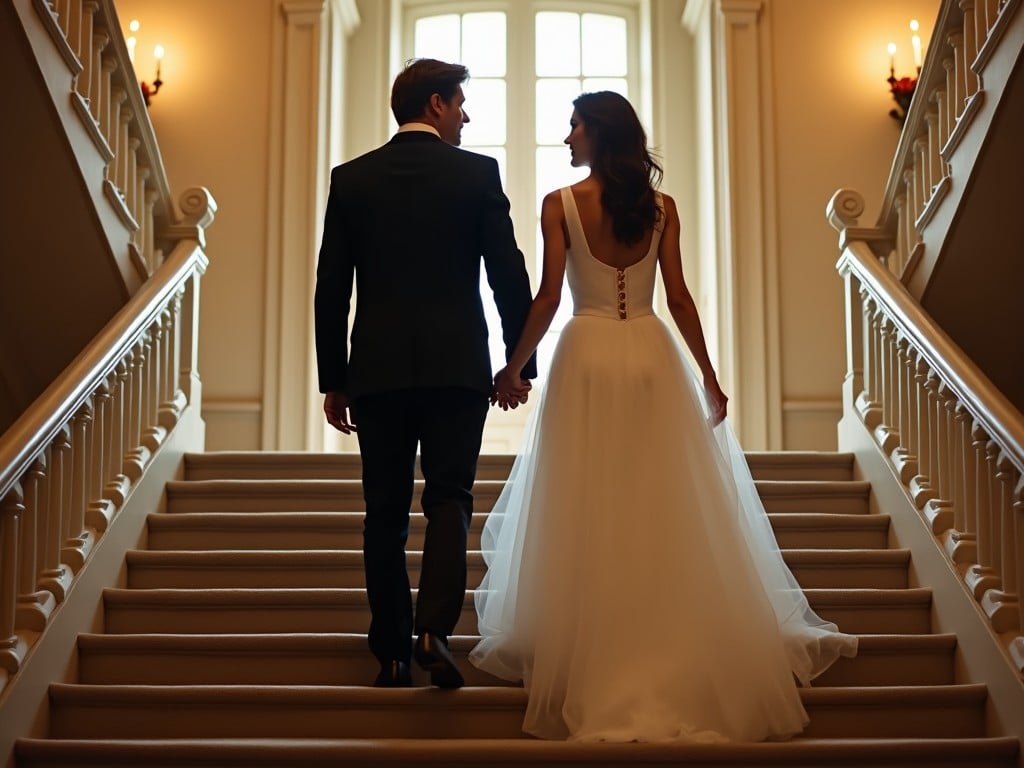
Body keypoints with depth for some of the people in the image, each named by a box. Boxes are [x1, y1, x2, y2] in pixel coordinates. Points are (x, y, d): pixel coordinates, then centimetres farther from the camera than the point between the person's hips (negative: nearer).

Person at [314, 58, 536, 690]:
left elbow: (331, 290, 4)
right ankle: (434, 629, -13)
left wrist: (333, 379, 9)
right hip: (458, 366, -2)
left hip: (377, 370, 2)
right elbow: (510, 276, -2)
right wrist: (521, 362, 7)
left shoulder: (350, 179, 6)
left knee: (386, 513, 9)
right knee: (449, 500, 5)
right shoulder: (478, 173, 0)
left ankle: (393, 655, 13)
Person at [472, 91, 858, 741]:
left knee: (588, 515, 5)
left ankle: (591, 656, 11)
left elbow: (549, 297, -8)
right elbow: (679, 298, 1)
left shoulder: (560, 204, -5)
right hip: (653, 357, 3)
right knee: (671, 511, 9)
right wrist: (708, 376, 6)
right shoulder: (662, 207, 3)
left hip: (588, 358, -2)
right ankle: (684, 654, 16)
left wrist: (514, 368, 2)